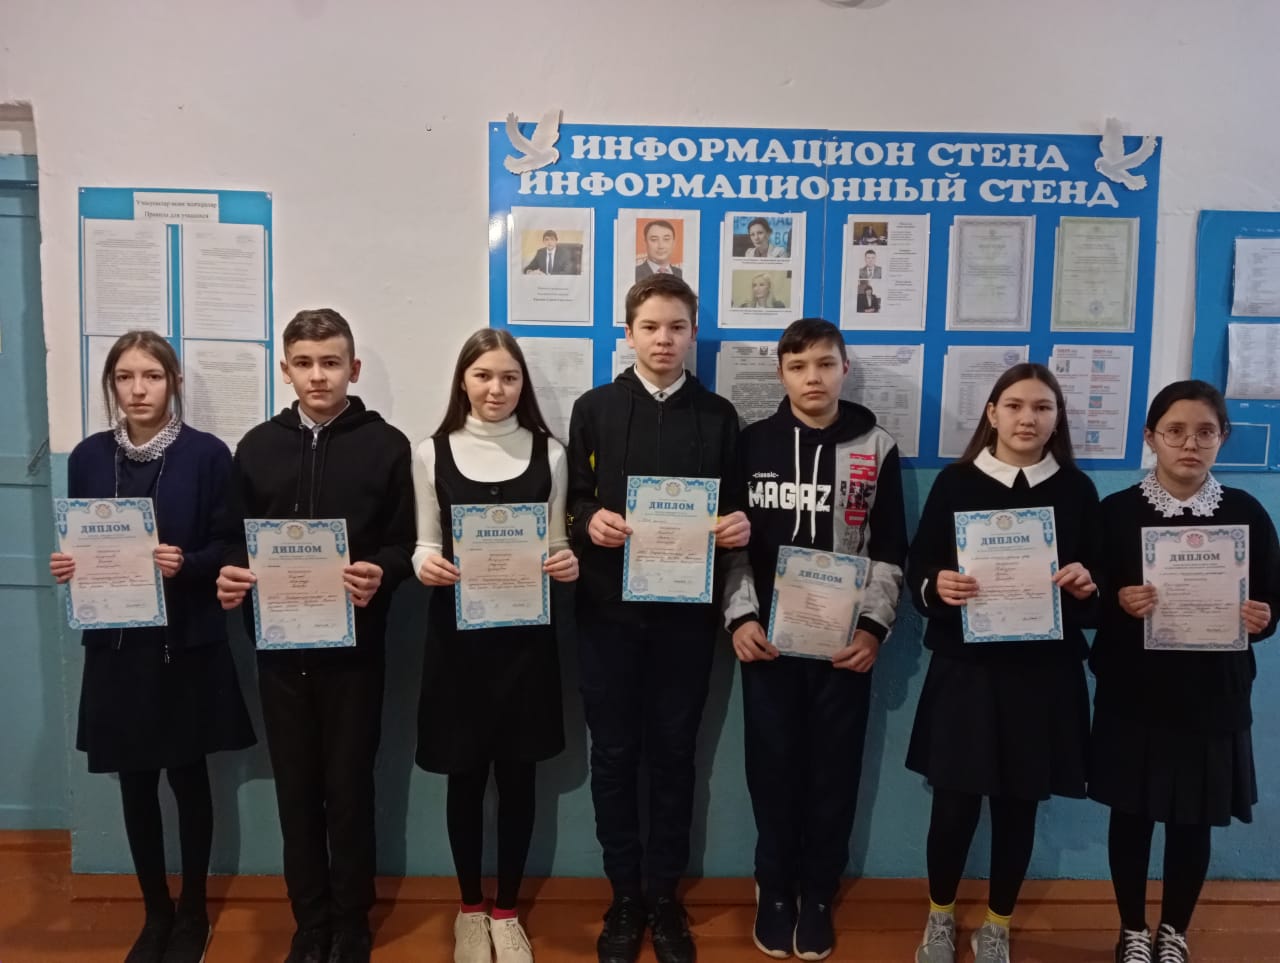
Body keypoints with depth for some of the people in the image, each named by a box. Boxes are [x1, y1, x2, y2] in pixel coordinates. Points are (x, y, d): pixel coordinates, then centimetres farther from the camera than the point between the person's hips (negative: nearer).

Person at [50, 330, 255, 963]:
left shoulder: (208, 454, -6)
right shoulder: (88, 457, 4)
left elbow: (229, 548, -5)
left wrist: (184, 564, -23)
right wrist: (66, 568, -11)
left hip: (188, 643, -3)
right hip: (116, 644, 3)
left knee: (188, 776, 9)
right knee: (135, 784, 11)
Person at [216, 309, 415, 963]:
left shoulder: (386, 445, -2)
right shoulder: (259, 446, 7)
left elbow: (405, 544, -3)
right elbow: (237, 539, 9)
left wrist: (379, 575, -23)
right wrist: (231, 576, -11)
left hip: (353, 646, -3)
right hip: (280, 646, 3)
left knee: (349, 789, 7)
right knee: (296, 790, 12)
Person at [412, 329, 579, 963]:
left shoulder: (548, 452, 3)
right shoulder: (433, 452, 1)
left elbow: (557, 546, 6)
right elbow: (424, 544, 5)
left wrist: (568, 565, -15)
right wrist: (423, 565, -17)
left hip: (526, 635, 1)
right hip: (457, 634, 0)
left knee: (517, 775, 10)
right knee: (464, 777, 10)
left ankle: (506, 910, 30)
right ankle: (470, 907, 32)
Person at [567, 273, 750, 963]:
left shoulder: (718, 416, 7)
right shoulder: (594, 408, 5)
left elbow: (733, 505, 7)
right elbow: (573, 499, 3)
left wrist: (739, 524, -14)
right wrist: (589, 520, -18)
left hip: (686, 609, 1)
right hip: (608, 607, 0)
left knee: (673, 753, 10)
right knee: (614, 754, 8)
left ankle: (664, 895, 26)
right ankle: (624, 895, 24)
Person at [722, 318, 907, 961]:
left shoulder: (877, 449, 4)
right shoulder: (753, 443, 3)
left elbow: (889, 553, 3)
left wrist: (873, 627, -8)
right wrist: (741, 617, -9)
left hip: (845, 641, 0)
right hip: (768, 637, 0)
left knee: (834, 769, 8)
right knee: (773, 766, 7)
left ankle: (818, 894, 26)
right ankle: (774, 890, 26)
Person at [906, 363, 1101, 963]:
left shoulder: (1077, 490, 4)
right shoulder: (955, 482, -1)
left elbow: (1097, 587, 6)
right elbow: (916, 569, -1)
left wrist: (1087, 586, -16)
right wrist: (936, 586, -23)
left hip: (1045, 674, 2)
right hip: (965, 669, -1)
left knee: (1019, 805, 11)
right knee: (954, 803, 3)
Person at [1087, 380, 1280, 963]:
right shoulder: (1117, 511, -4)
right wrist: (1118, 603, -23)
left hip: (1213, 698, 1)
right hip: (1133, 695, -1)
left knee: (1193, 822, 12)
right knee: (1132, 815, 10)